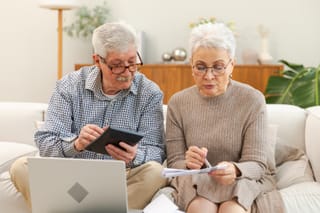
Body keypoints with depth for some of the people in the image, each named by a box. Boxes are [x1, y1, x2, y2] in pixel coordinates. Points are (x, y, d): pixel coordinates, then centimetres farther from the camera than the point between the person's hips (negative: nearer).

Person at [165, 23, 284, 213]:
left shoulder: (253, 100, -5)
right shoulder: (177, 103, 1)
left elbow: (256, 163, -7)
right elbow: (174, 163, 1)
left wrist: (235, 171, -31)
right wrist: (188, 164, -23)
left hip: (245, 178, -1)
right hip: (195, 181, 1)